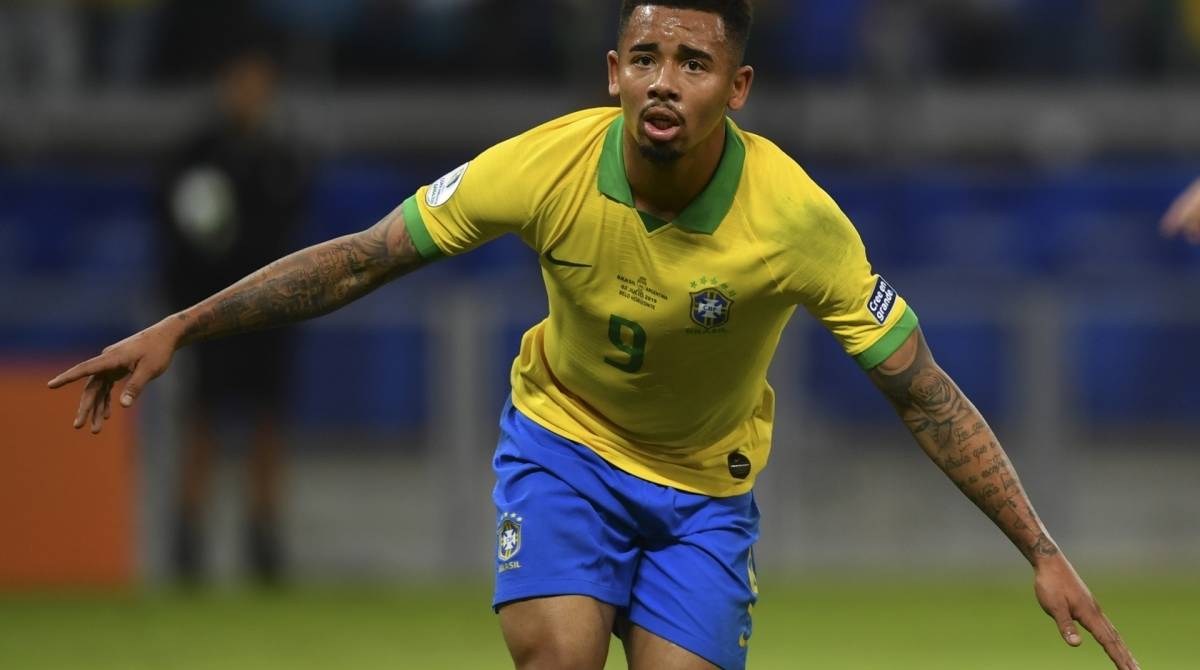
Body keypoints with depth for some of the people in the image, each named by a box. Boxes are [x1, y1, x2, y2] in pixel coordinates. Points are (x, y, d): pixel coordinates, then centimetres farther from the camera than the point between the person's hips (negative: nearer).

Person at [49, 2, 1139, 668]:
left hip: (704, 484, 0)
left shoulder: (795, 220, -26)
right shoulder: (549, 168, -24)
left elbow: (924, 393, -17)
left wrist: (1043, 552, -19)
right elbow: (359, 260, -13)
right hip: (563, 437, 0)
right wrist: (179, 330, -15)